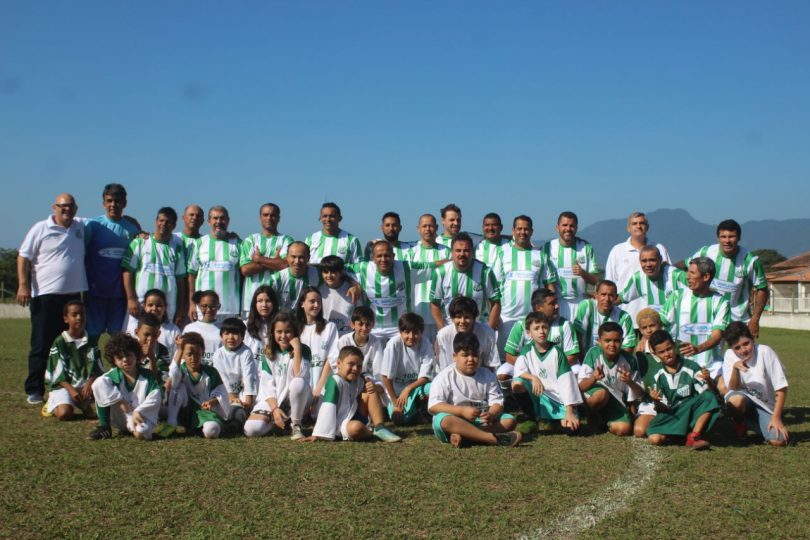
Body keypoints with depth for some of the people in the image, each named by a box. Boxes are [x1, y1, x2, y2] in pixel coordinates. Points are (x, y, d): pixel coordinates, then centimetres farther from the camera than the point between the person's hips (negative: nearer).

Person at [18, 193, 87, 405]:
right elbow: (23, 257, -3)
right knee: (41, 346, 1)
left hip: (73, 295, 5)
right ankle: (34, 391, 8)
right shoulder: (41, 229, -3)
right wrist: (23, 285, -13)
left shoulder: (81, 229, 10)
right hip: (45, 295, -5)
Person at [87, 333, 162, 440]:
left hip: (140, 416, -2)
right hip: (120, 418, 2)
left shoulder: (147, 376, -5)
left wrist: (138, 412, -21)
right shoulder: (113, 375, -5)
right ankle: (104, 427, -9)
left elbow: (154, 398, -11)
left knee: (141, 433, -41)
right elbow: (97, 385, -25)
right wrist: (120, 400, -27)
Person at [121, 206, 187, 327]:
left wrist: (181, 309, 6)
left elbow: (180, 279, 9)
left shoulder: (177, 247, 9)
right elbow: (128, 272, 0)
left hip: (168, 308, 2)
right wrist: (131, 299, -8)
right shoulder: (140, 242, 3)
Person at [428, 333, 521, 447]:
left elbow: (497, 402, 1)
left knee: (509, 420, -17)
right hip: (455, 421, -4)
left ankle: (462, 436, -32)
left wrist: (491, 415, -24)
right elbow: (433, 406, -15)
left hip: (481, 422, 4)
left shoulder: (488, 376, 7)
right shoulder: (444, 377, -4)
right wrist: (462, 411, -25)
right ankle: (495, 438, -41)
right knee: (445, 420, -37)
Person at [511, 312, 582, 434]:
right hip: (537, 397, 1)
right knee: (517, 384, -29)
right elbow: (519, 371, -15)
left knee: (570, 427, -27)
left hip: (558, 400, -1)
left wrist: (569, 412, -16)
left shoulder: (557, 352, -3)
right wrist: (533, 378, -36)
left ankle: (554, 420, 11)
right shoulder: (527, 350, 2)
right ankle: (531, 418, -4)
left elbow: (566, 382, -9)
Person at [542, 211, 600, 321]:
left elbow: (596, 280, 4)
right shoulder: (548, 247, 4)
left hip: (580, 303, 1)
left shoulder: (586, 248, 5)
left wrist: (583, 273, -16)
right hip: (555, 303, 0)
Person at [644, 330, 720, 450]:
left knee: (709, 397, -31)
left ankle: (694, 435, -22)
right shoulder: (658, 375, 0)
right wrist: (656, 401, -21)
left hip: (692, 411, 0)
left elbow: (705, 392, -8)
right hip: (672, 414, 0)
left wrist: (707, 380, -29)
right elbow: (663, 407, 2)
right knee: (654, 438, -29)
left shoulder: (691, 367, -6)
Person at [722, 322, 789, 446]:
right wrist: (735, 368, -31)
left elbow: (781, 388, -12)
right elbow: (733, 389, -13)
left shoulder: (765, 352, -16)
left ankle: (748, 424, 8)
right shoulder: (729, 355, -9)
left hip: (766, 406, 0)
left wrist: (776, 417, -17)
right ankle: (740, 425, 0)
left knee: (778, 440, -25)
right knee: (736, 400, -37)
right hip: (744, 400, 0)